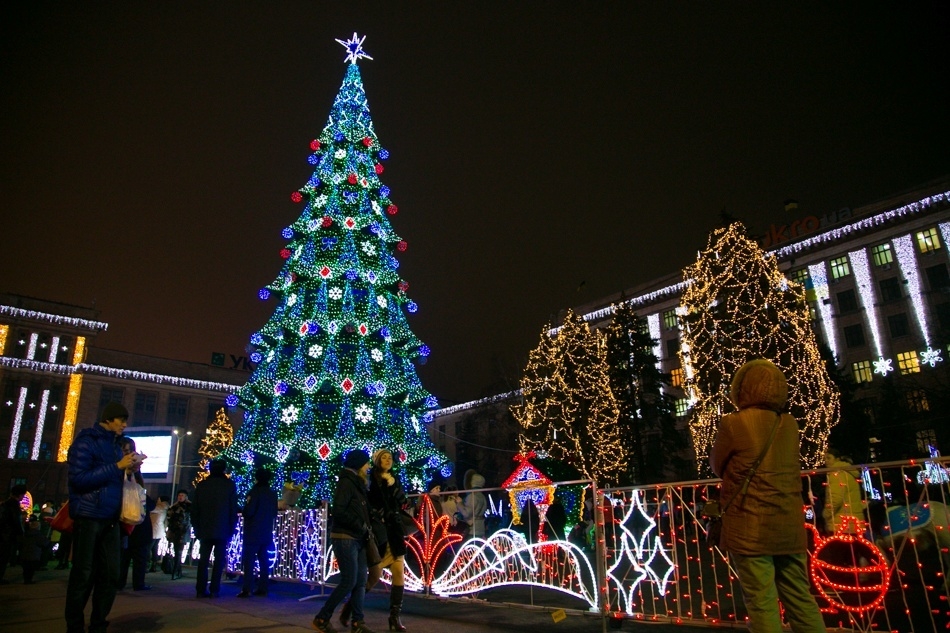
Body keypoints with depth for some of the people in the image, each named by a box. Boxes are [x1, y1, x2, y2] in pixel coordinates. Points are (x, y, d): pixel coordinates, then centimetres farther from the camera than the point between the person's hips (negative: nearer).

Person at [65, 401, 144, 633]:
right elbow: (78, 478, -14)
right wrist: (117, 466, -18)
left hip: (110, 519, 7)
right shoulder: (86, 441, -5)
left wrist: (130, 468, 2)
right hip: (88, 517, -7)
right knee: (83, 575, -1)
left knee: (110, 575, 6)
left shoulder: (115, 445, 16)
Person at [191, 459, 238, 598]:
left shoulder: (201, 485, 5)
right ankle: (214, 590, -2)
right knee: (219, 559, 1)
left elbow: (195, 509, 6)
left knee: (203, 559, 8)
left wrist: (197, 529, 13)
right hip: (222, 530, -2)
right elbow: (233, 510, -2)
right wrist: (231, 530, 5)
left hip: (205, 529, 3)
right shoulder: (229, 485, -2)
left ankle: (201, 589, 5)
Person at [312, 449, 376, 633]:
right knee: (349, 582, -6)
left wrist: (367, 529, 2)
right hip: (345, 539, -9)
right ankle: (321, 618, 7)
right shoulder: (346, 482, -12)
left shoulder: (357, 484, 16)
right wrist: (361, 526, -16)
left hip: (357, 540, 9)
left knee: (360, 582, 7)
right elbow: (339, 512, -21)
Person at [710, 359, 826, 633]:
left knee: (762, 604, 1)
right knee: (800, 600, 15)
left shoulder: (734, 423, -12)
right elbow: (780, 464, 15)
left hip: (750, 528, -5)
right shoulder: (790, 424, 4)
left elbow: (717, 466, 0)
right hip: (789, 527, 6)